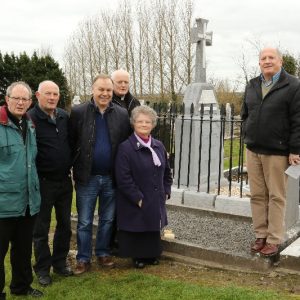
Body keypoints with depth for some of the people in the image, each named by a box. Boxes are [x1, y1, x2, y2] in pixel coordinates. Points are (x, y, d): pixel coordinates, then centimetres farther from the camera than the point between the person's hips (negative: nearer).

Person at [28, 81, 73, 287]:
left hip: (64, 180, 5)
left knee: (65, 224, 14)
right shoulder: (30, 118, -12)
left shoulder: (64, 116, 5)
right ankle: (42, 268, 23)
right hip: (43, 182, -5)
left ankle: (60, 262, 30)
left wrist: (72, 169, 11)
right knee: (41, 228, 8)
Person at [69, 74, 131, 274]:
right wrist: (76, 169, -7)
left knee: (108, 219, 15)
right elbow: (71, 143, -4)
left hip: (112, 177, 2)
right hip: (87, 177, -2)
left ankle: (103, 253, 33)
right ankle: (83, 259, 21)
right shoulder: (78, 112, -5)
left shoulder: (122, 114, 1)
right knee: (84, 222, 8)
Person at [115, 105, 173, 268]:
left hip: (156, 203, 6)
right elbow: (123, 179, -17)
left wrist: (166, 192, 8)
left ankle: (151, 256, 32)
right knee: (136, 231, 4)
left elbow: (166, 172, 17)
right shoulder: (125, 148, -13)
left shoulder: (158, 146, 8)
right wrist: (138, 198, -18)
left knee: (153, 230, 16)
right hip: (134, 204, -6)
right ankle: (138, 257, 21)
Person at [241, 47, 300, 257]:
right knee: (258, 196, 9)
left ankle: (274, 240, 10)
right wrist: (249, 136, 12)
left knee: (276, 197, 2)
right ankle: (261, 235, 20)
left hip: (277, 152, -5)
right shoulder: (252, 86, 12)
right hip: (253, 151, 6)